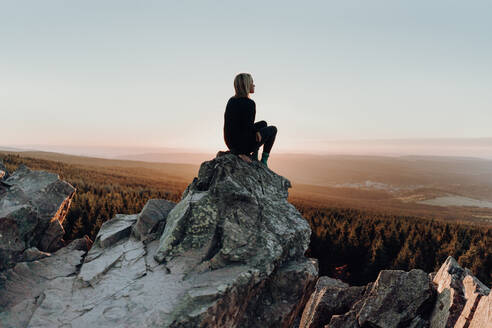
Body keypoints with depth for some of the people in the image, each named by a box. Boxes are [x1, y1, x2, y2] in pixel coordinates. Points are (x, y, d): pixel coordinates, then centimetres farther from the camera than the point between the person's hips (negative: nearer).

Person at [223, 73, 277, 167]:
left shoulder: (231, 100, 4)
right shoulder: (249, 103, -20)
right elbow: (247, 127, -23)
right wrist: (242, 153, -18)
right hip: (244, 144, -8)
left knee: (263, 124, 27)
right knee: (273, 129, 18)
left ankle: (254, 155, 22)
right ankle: (264, 160, 21)